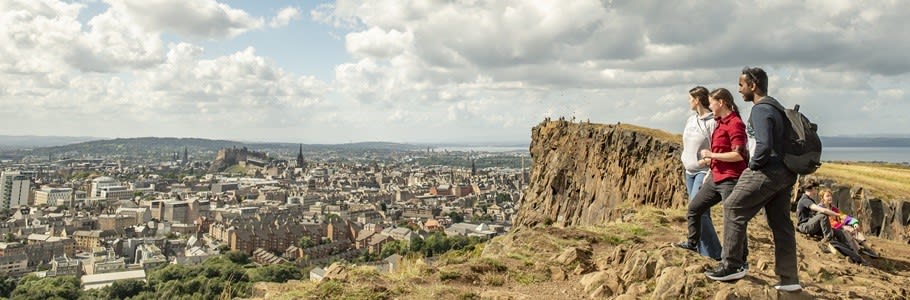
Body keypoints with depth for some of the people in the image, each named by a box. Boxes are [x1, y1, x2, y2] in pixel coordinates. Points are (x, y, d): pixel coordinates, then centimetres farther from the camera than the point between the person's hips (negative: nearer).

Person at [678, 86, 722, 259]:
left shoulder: (712, 122, -13)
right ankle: (703, 250, 17)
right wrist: (685, 160, 8)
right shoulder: (691, 119, 12)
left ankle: (713, 254, -7)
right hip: (690, 171, 8)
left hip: (704, 171, -8)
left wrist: (710, 173, -18)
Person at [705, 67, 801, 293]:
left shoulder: (760, 110, -13)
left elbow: (764, 145, -25)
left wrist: (753, 164, -10)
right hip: (785, 174, 10)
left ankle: (732, 265, -1)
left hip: (767, 172, -10)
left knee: (733, 208, -3)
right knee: (781, 224, 11)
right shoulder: (775, 107, 18)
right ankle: (789, 279, 15)